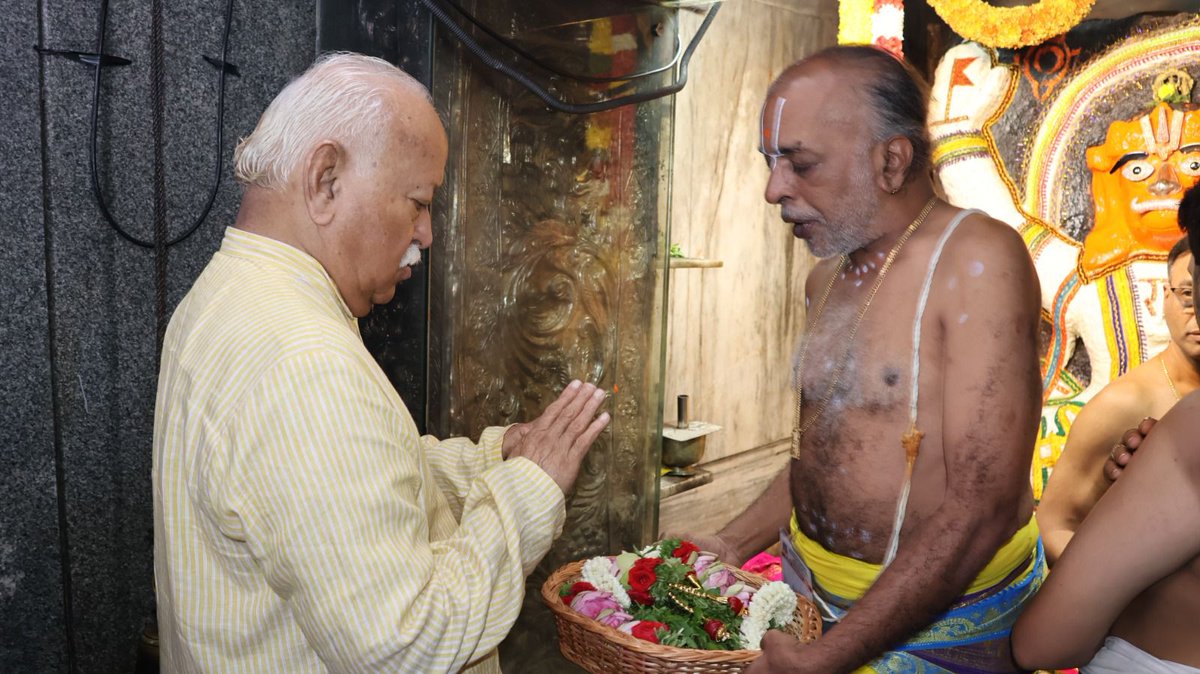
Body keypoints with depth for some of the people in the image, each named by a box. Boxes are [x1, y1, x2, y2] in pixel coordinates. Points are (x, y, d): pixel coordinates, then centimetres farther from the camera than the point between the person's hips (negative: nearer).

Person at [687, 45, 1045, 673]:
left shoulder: (977, 260, -21)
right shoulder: (827, 276, 1)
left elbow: (981, 510, -24)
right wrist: (733, 543, 4)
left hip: (940, 618, -6)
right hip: (811, 586, 6)